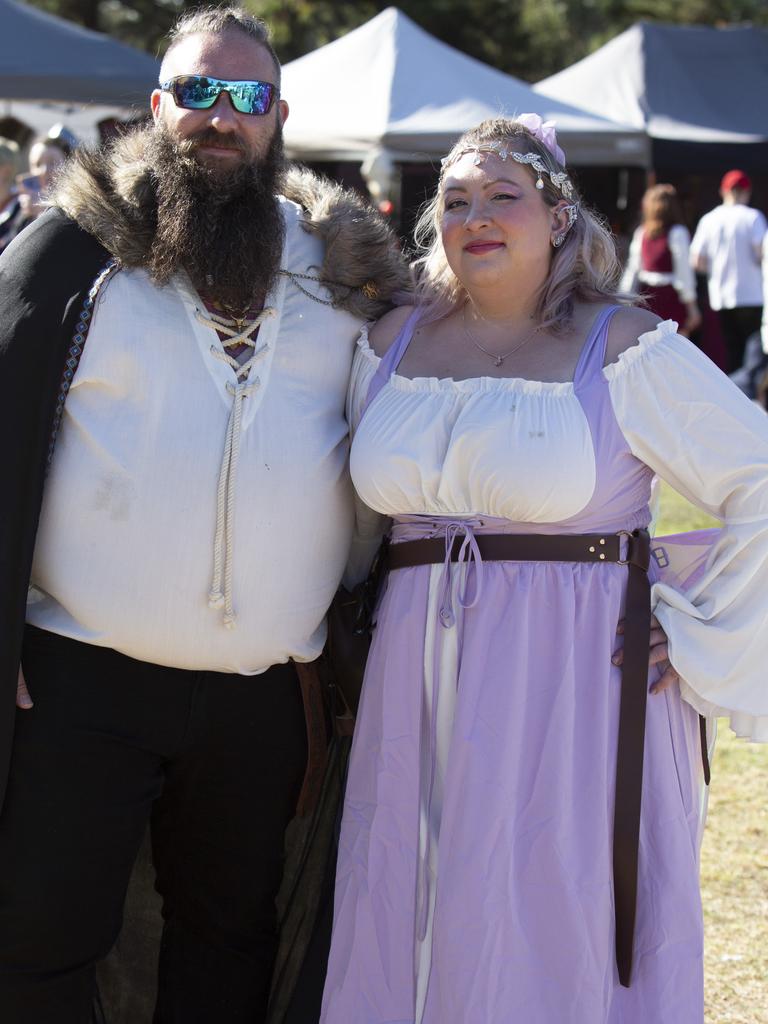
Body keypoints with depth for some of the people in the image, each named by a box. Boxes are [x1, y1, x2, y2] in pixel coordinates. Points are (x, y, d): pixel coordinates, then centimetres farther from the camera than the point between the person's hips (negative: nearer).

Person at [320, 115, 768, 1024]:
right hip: (422, 685, 5)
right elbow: (372, 499, 24)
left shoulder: (624, 349, -5)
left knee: (562, 942, -1)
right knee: (406, 938, 7)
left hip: (579, 681, -4)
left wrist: (695, 635, -7)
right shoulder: (392, 343, 9)